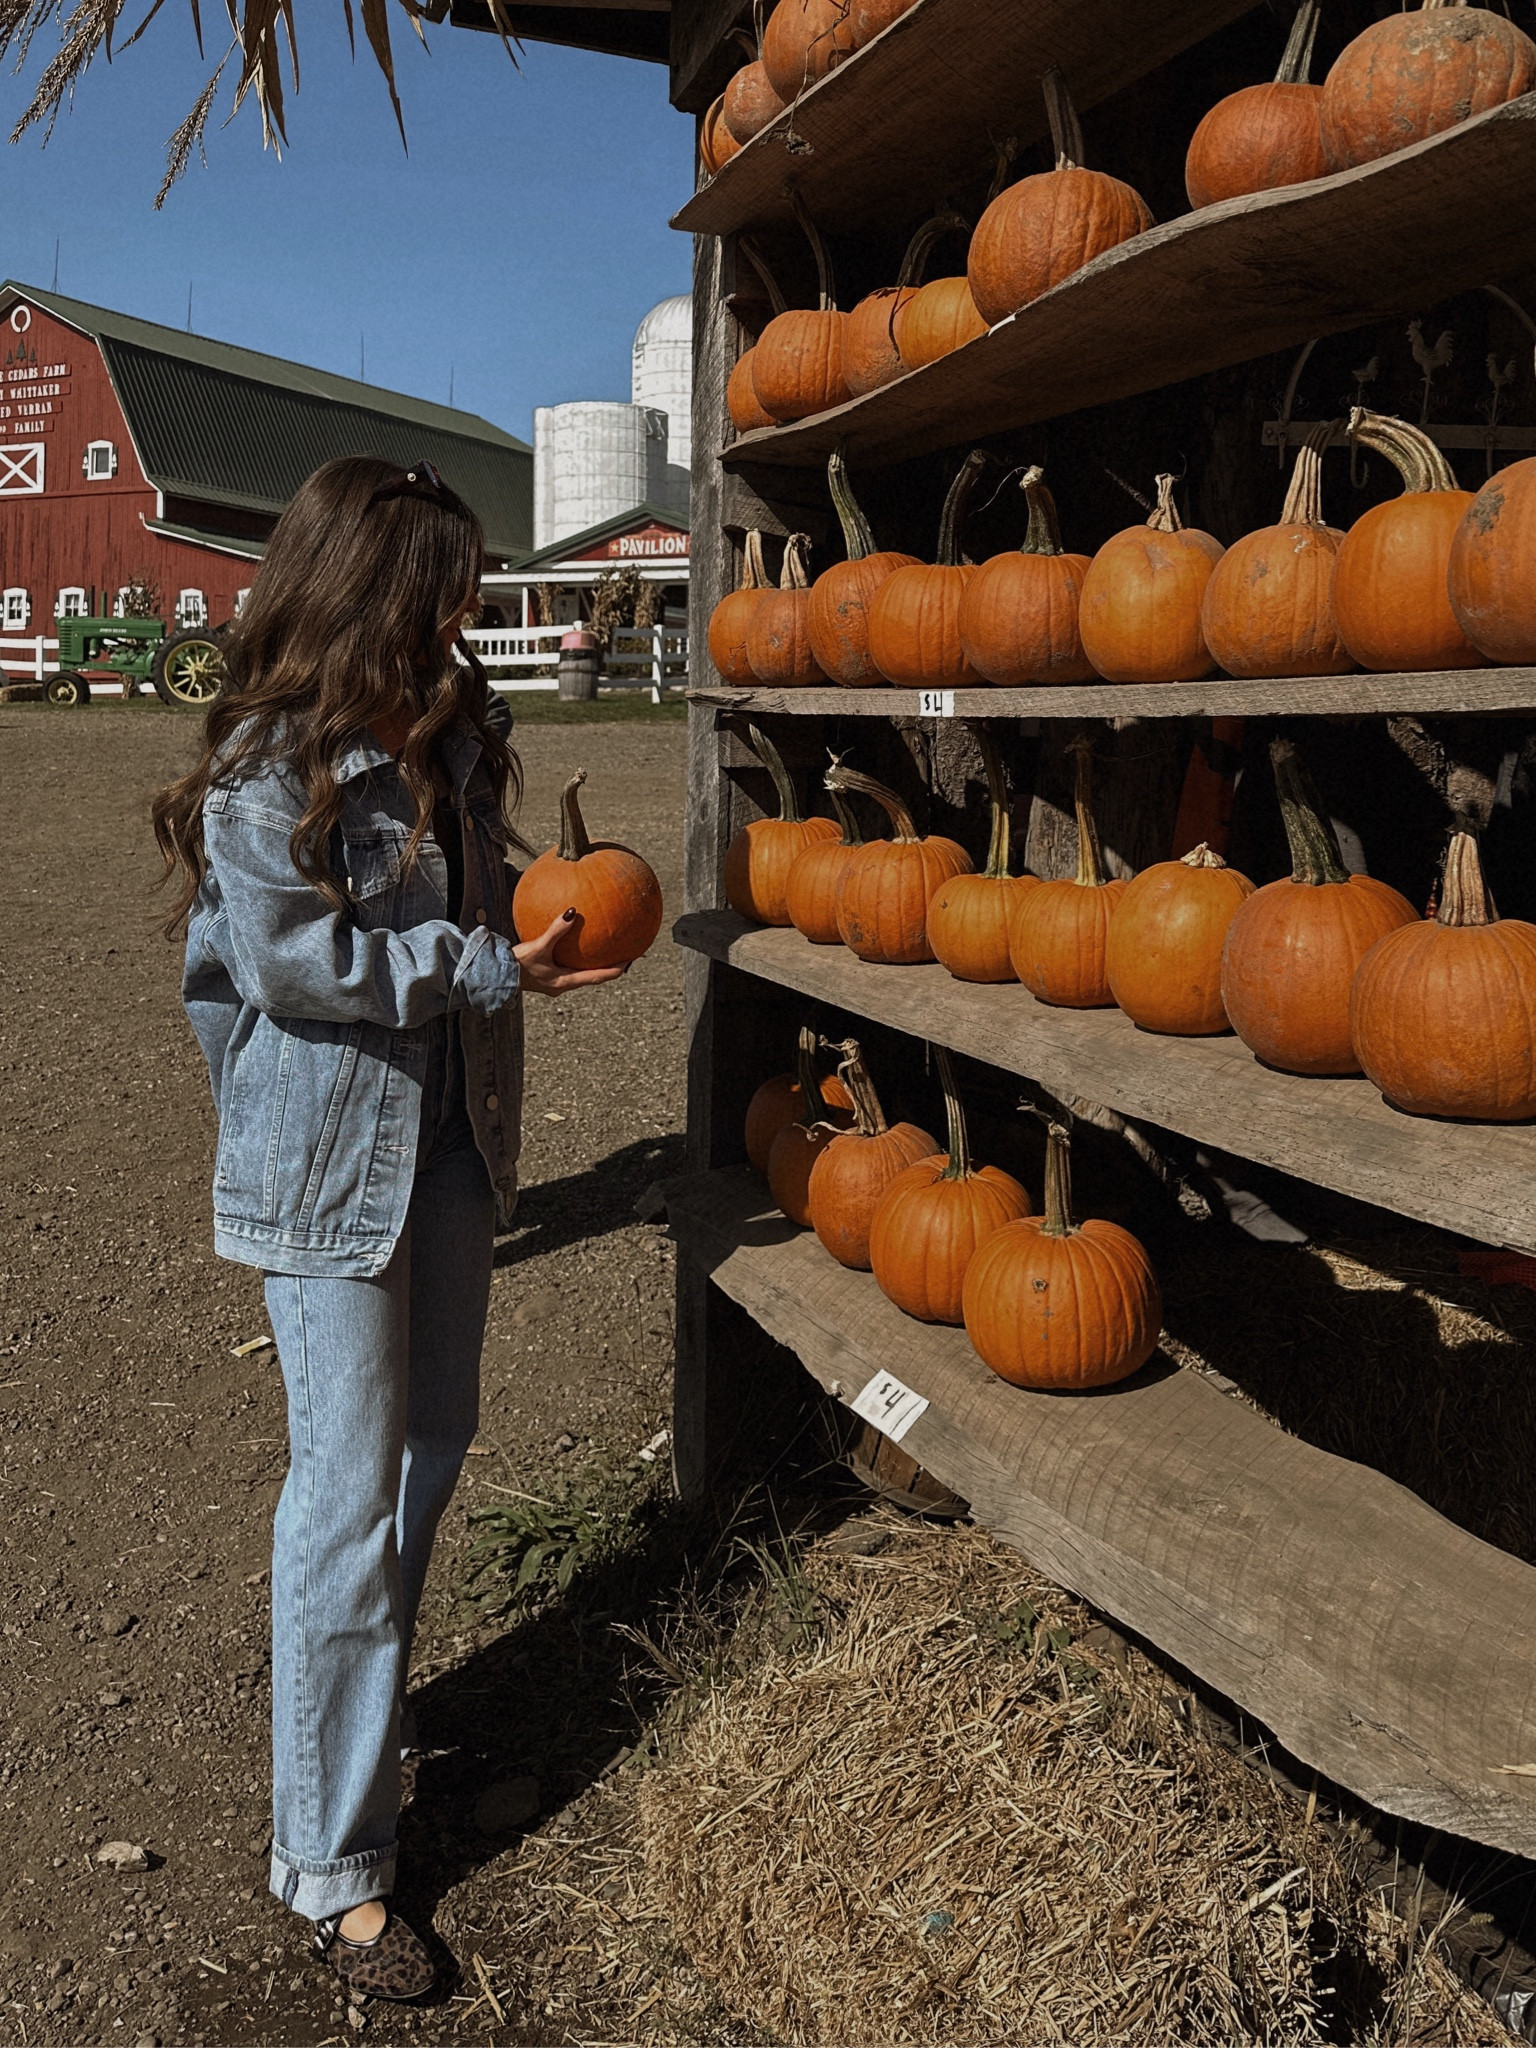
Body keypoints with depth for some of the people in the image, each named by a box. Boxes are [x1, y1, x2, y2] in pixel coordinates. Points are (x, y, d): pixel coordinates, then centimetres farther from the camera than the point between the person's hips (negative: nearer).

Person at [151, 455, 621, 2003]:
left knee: (435, 1437, 17)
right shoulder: (270, 760, -14)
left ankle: (363, 1693, 41)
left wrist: (539, 920, 1)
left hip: (447, 1135, 8)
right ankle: (328, 1861, 11)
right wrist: (481, 966, -18)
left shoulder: (442, 731, 8)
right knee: (350, 1490, -3)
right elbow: (288, 957, -20)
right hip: (328, 1161, -7)